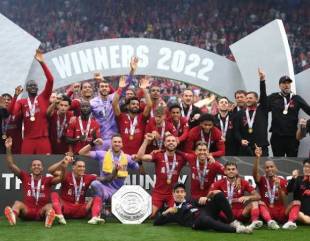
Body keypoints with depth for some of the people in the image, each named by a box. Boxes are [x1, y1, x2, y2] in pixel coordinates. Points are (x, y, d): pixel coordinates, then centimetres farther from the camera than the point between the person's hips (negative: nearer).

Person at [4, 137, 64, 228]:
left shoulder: (47, 180, 8)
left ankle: (49, 217, -64)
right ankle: (12, 216, -61)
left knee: (49, 206, -28)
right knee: (18, 203, -26)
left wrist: (63, 167, -30)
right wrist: (8, 149, -8)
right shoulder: (25, 177, 10)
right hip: (27, 210, 0)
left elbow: (61, 178, -8)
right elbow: (11, 165, 4)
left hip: (42, 211, 0)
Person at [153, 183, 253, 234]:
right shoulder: (172, 210, 20)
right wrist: (166, 212, 2)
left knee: (219, 195, -15)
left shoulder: (191, 201, 32)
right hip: (196, 222, -5)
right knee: (205, 219, -43)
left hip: (207, 213, 5)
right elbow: (156, 222, 15)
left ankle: (232, 222, -17)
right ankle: (236, 229, -47)